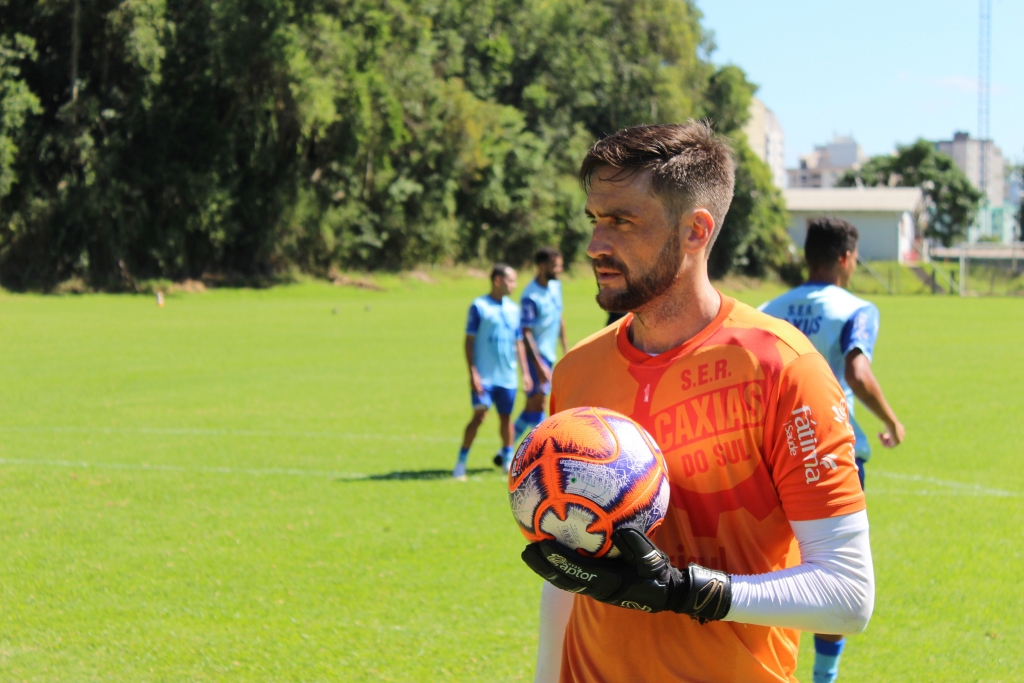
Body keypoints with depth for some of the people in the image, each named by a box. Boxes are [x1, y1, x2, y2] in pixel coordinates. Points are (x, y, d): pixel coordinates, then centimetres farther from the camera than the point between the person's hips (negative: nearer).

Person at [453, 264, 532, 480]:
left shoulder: (513, 308, 11)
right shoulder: (479, 306, -5)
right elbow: (469, 341, -6)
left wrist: (525, 372, 14)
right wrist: (473, 373, -13)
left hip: (508, 376, 5)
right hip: (484, 376, -5)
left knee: (506, 417, 10)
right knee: (479, 415, -12)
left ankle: (508, 459, 24)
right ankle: (461, 462, -5)